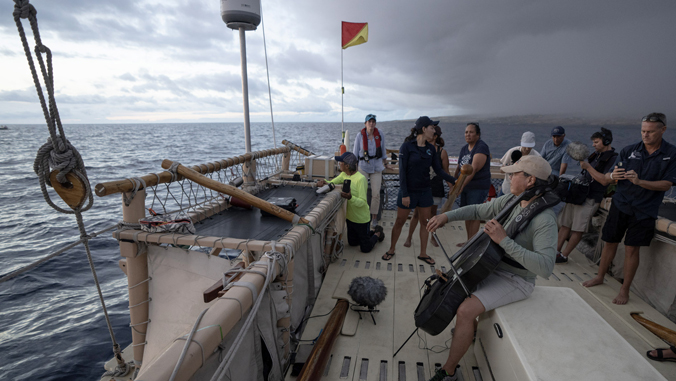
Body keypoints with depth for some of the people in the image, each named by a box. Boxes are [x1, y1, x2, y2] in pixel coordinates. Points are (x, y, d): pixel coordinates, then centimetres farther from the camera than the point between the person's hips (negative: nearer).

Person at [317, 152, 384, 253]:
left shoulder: (360, 179, -27)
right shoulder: (344, 175, -3)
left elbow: (362, 203, -28)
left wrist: (350, 198, -46)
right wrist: (324, 182, -25)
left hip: (361, 218, -7)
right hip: (350, 216, 7)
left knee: (365, 248, 8)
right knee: (352, 243, 23)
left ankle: (378, 233, 33)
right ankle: (370, 232, 42)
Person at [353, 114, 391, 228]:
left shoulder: (380, 134, -1)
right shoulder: (360, 135, -6)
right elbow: (355, 152, 1)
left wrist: (385, 162, 19)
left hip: (377, 166, 1)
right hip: (363, 166, -1)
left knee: (376, 193, -1)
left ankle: (374, 217, 15)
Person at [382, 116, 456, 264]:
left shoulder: (430, 148, 4)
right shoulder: (407, 146, -12)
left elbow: (438, 169, 5)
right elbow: (402, 171, -14)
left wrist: (454, 180, -8)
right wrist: (404, 194, -17)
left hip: (425, 191, 5)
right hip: (408, 191, -5)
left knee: (425, 222, 11)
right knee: (400, 221, 7)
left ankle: (423, 253, 27)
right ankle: (391, 250, 26)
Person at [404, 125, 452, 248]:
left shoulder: (442, 152, -4)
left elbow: (446, 171, 2)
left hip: (435, 188, 0)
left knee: (433, 213, 13)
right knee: (417, 213, 1)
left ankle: (432, 237, 31)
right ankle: (409, 237, 14)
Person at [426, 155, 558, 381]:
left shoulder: (544, 220, -26)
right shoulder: (508, 202, -4)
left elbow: (545, 267, -35)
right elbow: (477, 211, 8)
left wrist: (504, 241, -38)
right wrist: (447, 216, -5)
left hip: (516, 280, -8)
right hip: (493, 267, 8)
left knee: (465, 311, -24)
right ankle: (470, 329, 37)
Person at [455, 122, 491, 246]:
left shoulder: (481, 148, -16)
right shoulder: (464, 148, 11)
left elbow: (474, 169, -26)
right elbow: (459, 167, 18)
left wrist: (461, 185, -33)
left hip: (478, 187, -8)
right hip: (465, 186, 8)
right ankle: (468, 241, 26)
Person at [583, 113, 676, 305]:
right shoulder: (629, 150, 2)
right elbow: (608, 176, 3)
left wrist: (639, 181, -26)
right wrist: (613, 175, -21)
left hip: (644, 210, -1)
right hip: (620, 204, 2)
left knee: (632, 249, 0)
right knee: (610, 243, 8)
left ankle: (625, 289, 14)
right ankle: (600, 277, 25)